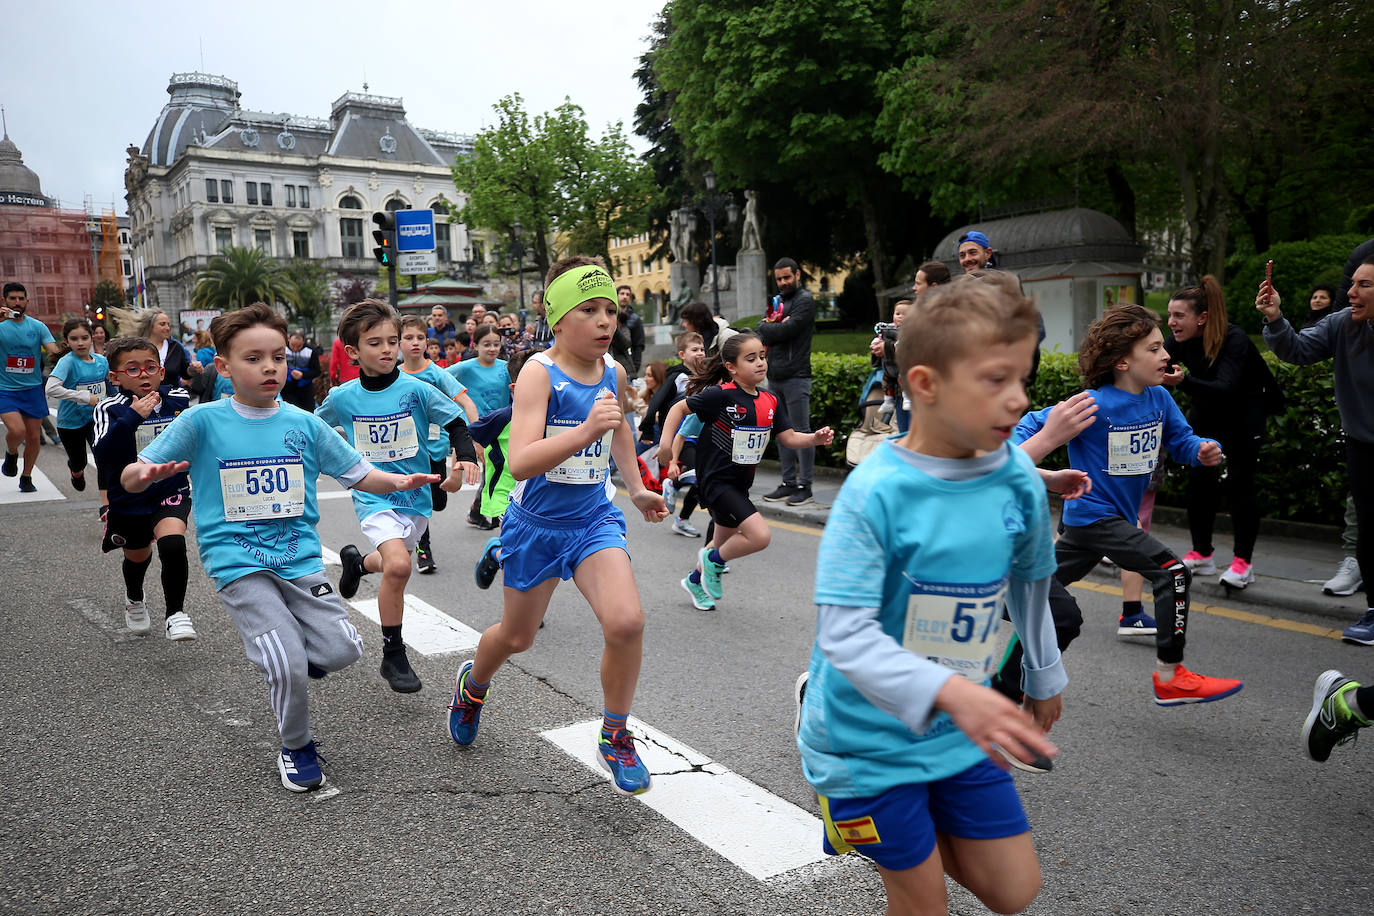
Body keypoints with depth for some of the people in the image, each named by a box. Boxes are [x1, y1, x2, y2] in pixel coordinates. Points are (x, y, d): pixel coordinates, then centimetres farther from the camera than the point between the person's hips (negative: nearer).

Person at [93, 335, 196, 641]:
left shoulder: (180, 399, -8)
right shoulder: (110, 409, -15)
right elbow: (103, 455, -31)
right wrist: (132, 418, -38)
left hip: (171, 491, -1)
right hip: (128, 498, 1)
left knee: (172, 544, -29)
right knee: (137, 556, 24)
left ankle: (175, 612, -8)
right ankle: (135, 599, 59)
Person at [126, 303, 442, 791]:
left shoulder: (305, 424, 5)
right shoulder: (203, 421, -3)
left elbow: (359, 474, 9)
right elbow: (130, 478, -2)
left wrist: (398, 481, -13)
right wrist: (147, 473, -27)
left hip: (299, 557, 3)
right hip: (238, 564, -3)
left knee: (342, 649, -10)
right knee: (288, 666, -16)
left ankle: (277, 661, 25)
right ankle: (297, 748, 14)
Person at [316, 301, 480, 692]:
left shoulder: (415, 389, -9)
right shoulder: (342, 398, -4)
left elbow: (456, 422, -7)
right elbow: (313, 430, 15)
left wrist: (465, 459, -22)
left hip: (415, 494, 2)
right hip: (373, 497, -2)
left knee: (394, 564, 18)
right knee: (397, 565, -23)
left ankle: (357, 561, 56)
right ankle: (393, 656, -7)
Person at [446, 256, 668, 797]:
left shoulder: (613, 372, -3)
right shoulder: (539, 373, -21)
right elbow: (520, 463, -35)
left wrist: (635, 486, 23)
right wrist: (586, 432, -47)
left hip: (594, 520, 3)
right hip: (536, 524, -3)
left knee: (626, 622, -18)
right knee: (517, 636, 16)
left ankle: (615, 737, 6)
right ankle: (472, 684, 52)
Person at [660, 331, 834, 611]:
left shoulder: (771, 401, 2)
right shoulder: (721, 395, -17)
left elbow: (788, 438, 2)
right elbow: (680, 408, -9)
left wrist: (816, 438, -15)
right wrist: (667, 441, -20)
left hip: (740, 483, 8)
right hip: (716, 480, -8)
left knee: (726, 542, 23)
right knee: (760, 536, -20)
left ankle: (695, 581, 48)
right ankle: (713, 559, 6)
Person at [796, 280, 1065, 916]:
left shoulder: (1020, 481, -7)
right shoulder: (875, 492, -25)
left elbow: (1029, 585, 12)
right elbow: (843, 633, -28)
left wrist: (1044, 678, 24)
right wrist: (952, 692, -40)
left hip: (961, 731, 5)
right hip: (869, 738, -5)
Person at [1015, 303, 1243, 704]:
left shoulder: (1159, 399, 2)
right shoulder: (1094, 406, -20)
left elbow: (1180, 440, 8)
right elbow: (1033, 425, -15)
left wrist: (1202, 451, -14)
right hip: (1094, 514, -8)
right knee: (1173, 572, -15)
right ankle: (1170, 677, -6)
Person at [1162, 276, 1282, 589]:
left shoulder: (1234, 340, -31)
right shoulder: (1178, 340, -15)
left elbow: (1224, 389, -43)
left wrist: (1183, 382, -59)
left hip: (1244, 413, -5)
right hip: (1205, 412, 5)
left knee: (1240, 481, -6)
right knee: (1199, 476, -2)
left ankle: (1243, 561, 3)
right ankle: (1201, 555, 8)